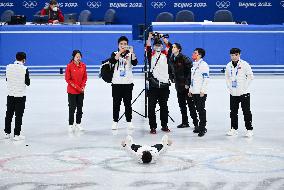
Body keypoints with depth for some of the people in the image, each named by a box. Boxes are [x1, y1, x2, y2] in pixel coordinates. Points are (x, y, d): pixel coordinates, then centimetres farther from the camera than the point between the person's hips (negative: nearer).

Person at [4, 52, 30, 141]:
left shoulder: (8, 67, -3)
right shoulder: (24, 69, -14)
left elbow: (7, 79, 9)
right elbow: (28, 83, -9)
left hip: (10, 94, 4)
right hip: (20, 95, -4)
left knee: (9, 114, 14)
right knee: (19, 115, 2)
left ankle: (7, 133, 21)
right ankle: (17, 134, 2)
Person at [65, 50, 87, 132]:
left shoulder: (83, 65, 1)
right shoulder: (69, 66, -11)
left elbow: (85, 77, 9)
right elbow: (67, 79, -10)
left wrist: (83, 86, -5)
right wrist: (76, 87, -13)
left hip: (81, 91, 4)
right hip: (72, 91, -4)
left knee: (80, 107, 9)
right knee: (72, 108, -1)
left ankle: (78, 124, 19)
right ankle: (71, 125, 6)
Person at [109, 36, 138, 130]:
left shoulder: (130, 54, 5)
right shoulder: (115, 54, 5)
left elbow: (135, 63, -14)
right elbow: (112, 61, -17)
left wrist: (132, 52, -25)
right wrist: (120, 52, -24)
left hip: (128, 83, 0)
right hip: (116, 83, 0)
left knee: (128, 103, 4)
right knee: (116, 103, 3)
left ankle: (129, 121, 11)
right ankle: (115, 122, 9)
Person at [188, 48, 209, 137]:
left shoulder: (203, 65, -10)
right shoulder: (194, 64, 17)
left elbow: (206, 78, -16)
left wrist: (202, 90, -19)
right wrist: (190, 89, 20)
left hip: (201, 92, -8)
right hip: (194, 92, 8)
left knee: (201, 110, -6)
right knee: (198, 109, 12)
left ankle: (202, 128, -3)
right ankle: (201, 126, 20)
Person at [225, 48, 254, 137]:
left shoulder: (244, 64, -8)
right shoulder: (228, 66, 6)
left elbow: (250, 76, -4)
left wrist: (245, 87, -9)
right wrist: (229, 87, 6)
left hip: (243, 93, -5)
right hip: (233, 93, 5)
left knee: (246, 111, -2)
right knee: (233, 111, 10)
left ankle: (249, 129, 5)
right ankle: (233, 129, 19)